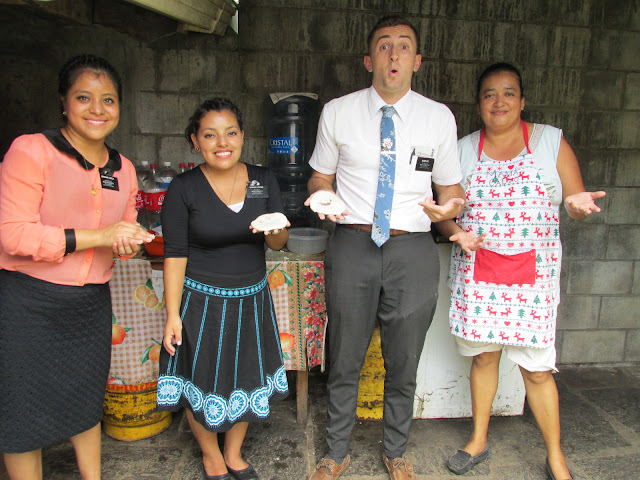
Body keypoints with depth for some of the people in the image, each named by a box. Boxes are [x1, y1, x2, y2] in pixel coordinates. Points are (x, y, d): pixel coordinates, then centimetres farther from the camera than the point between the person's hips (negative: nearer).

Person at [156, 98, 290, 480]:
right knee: (203, 382, 11)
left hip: (252, 298, 4)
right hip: (201, 299, -3)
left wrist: (274, 230, -24)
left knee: (248, 378, 16)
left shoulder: (263, 180, -2)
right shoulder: (184, 188, -11)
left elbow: (280, 244, 0)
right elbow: (175, 254, -9)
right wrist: (173, 315, -12)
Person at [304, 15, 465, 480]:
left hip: (413, 250, 1)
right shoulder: (337, 113, 5)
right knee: (345, 360, 9)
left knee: (404, 363, 12)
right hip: (352, 245, 0)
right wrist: (322, 198, -11)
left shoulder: (439, 117, 6)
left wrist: (448, 208, -11)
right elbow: (321, 177, 12)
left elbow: (451, 188, 12)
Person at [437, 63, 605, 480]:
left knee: (537, 368, 2)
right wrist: (457, 233, -14)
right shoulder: (463, 149, 5)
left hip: (532, 274, -1)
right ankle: (479, 441, 31)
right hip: (476, 272, 2)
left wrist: (578, 205, -20)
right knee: (484, 355, 11)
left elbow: (577, 200, 4)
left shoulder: (551, 141, 3)